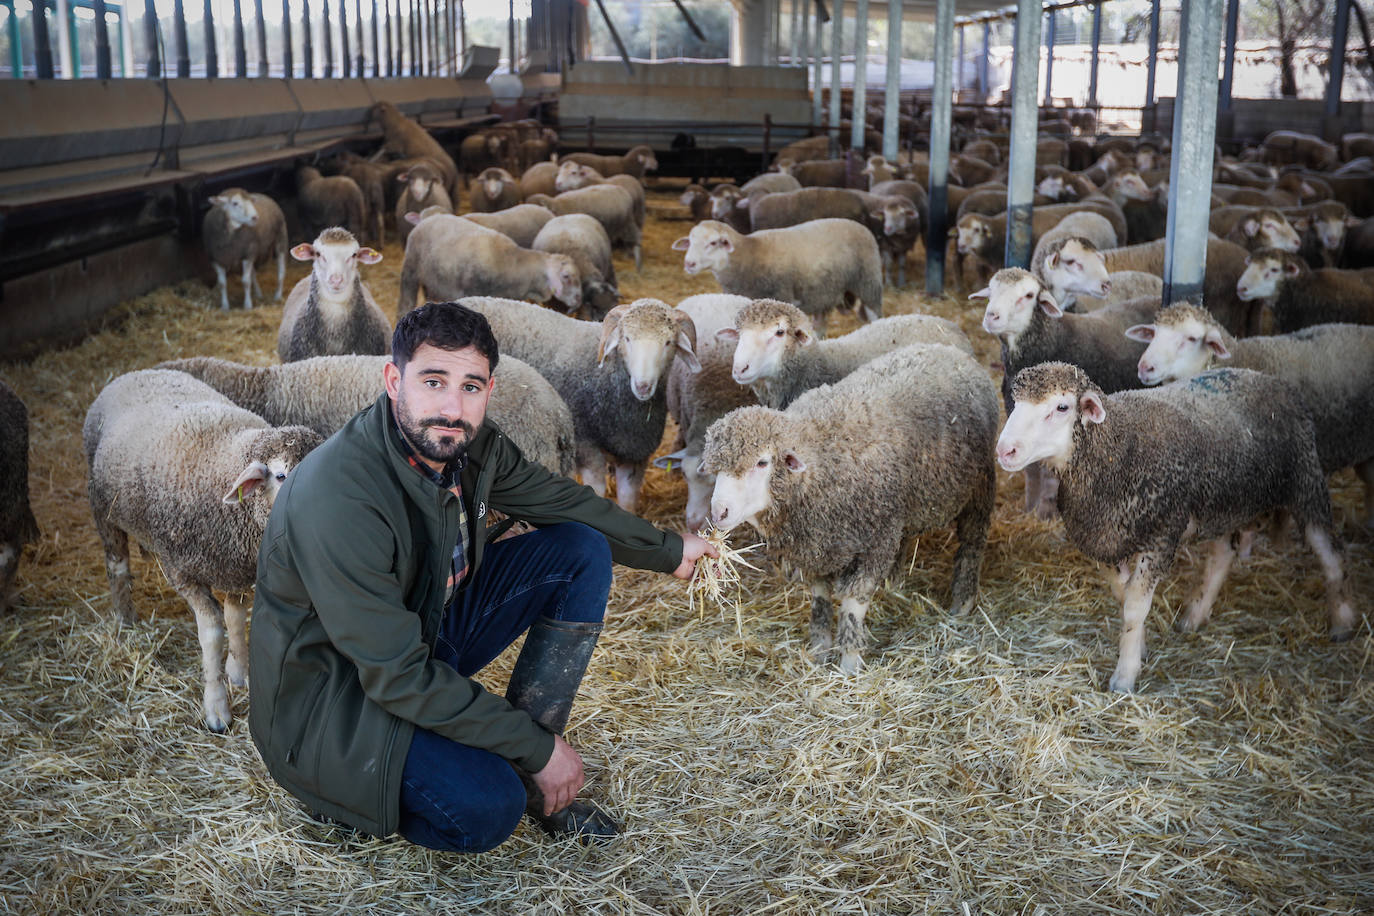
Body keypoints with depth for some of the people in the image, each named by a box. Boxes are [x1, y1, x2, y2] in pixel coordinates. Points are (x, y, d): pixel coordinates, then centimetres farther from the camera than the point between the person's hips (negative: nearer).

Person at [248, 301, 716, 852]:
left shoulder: (471, 444, -10)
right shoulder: (337, 500, -33)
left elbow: (561, 501, 11)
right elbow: (399, 677, -30)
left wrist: (668, 551, 21)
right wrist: (539, 747, -24)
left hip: (427, 631, 8)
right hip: (332, 695, -8)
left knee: (583, 553, -3)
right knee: (485, 808, -31)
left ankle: (522, 770, 0)